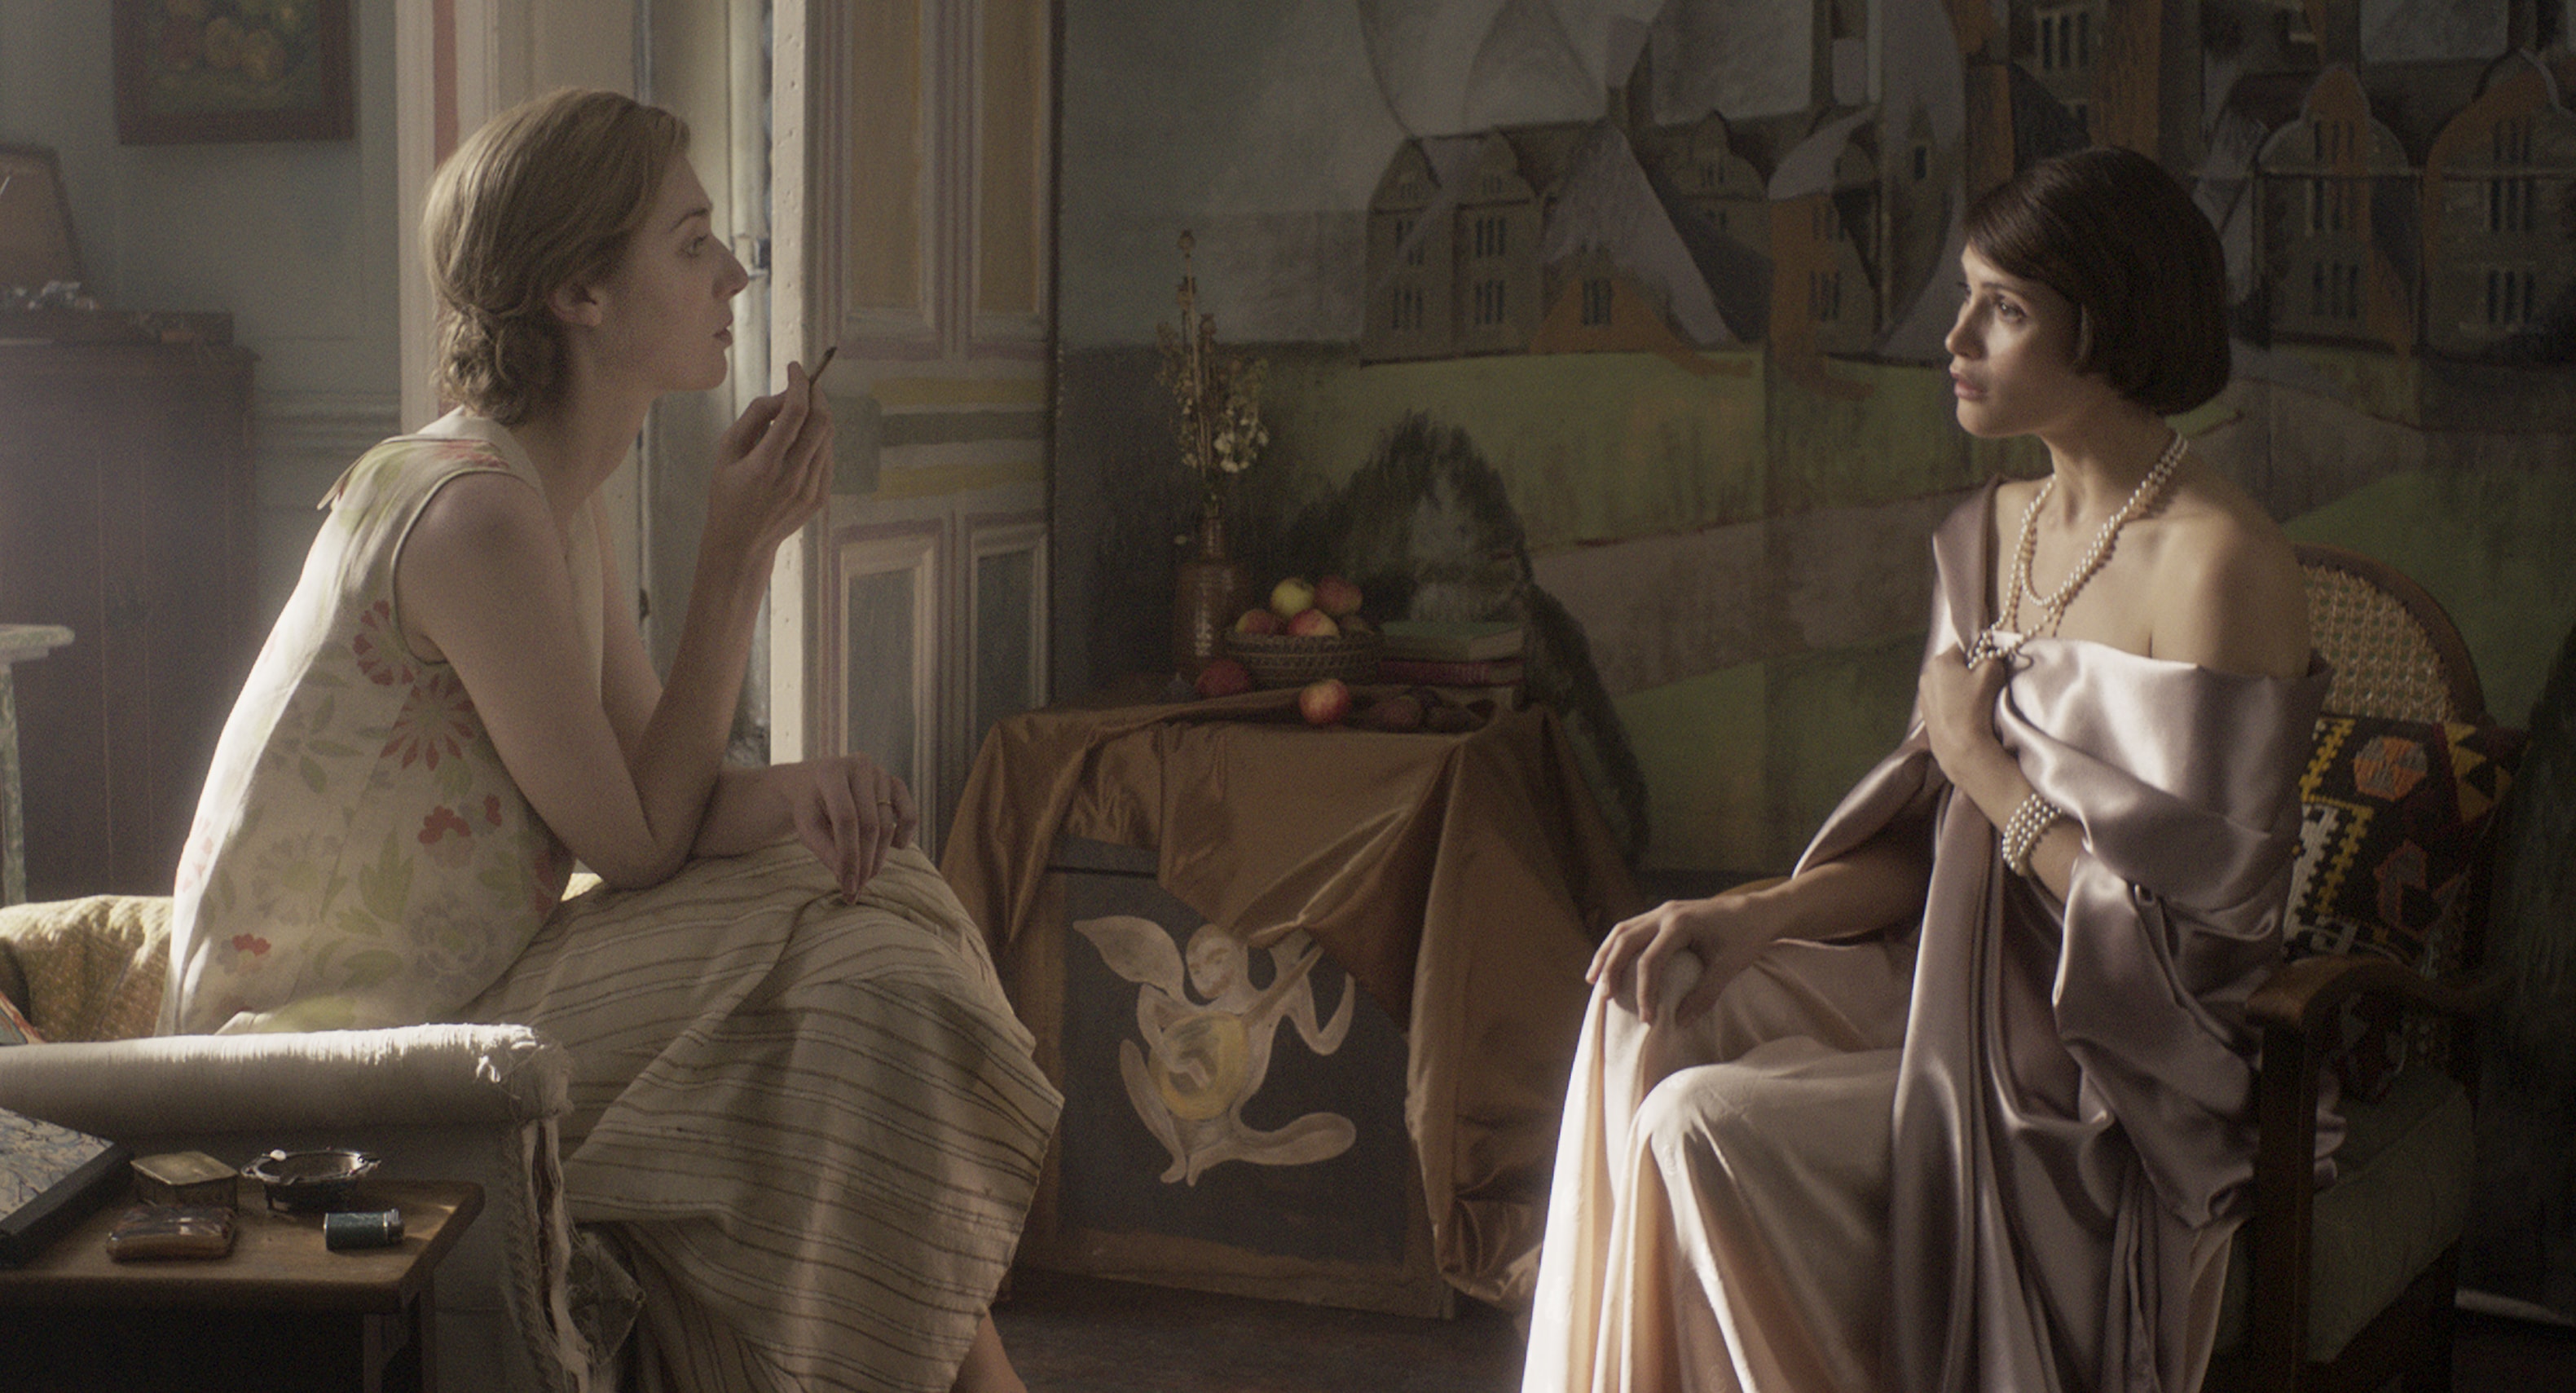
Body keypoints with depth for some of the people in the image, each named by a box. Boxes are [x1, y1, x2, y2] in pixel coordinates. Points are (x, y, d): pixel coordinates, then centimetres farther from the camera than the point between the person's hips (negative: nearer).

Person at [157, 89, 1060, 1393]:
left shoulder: (556, 494, 8)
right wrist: (738, 553, -16)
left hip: (427, 995, 9)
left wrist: (794, 791, -15)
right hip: (330, 1044, -9)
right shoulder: (478, 512, -22)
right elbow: (637, 847, -16)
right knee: (854, 982, -14)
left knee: (858, 878, 0)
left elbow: (652, 795, 7)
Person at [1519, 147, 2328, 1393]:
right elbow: (1925, 847, 9)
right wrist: (1759, 914, -9)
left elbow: (2186, 927, -21)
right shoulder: (1989, 533, 8)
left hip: (2111, 1089, -8)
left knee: (1710, 1124, -22)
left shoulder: (2219, 566, -19)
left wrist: (1979, 761, -11)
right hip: (1961, 987, 8)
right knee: (1650, 1007, -10)